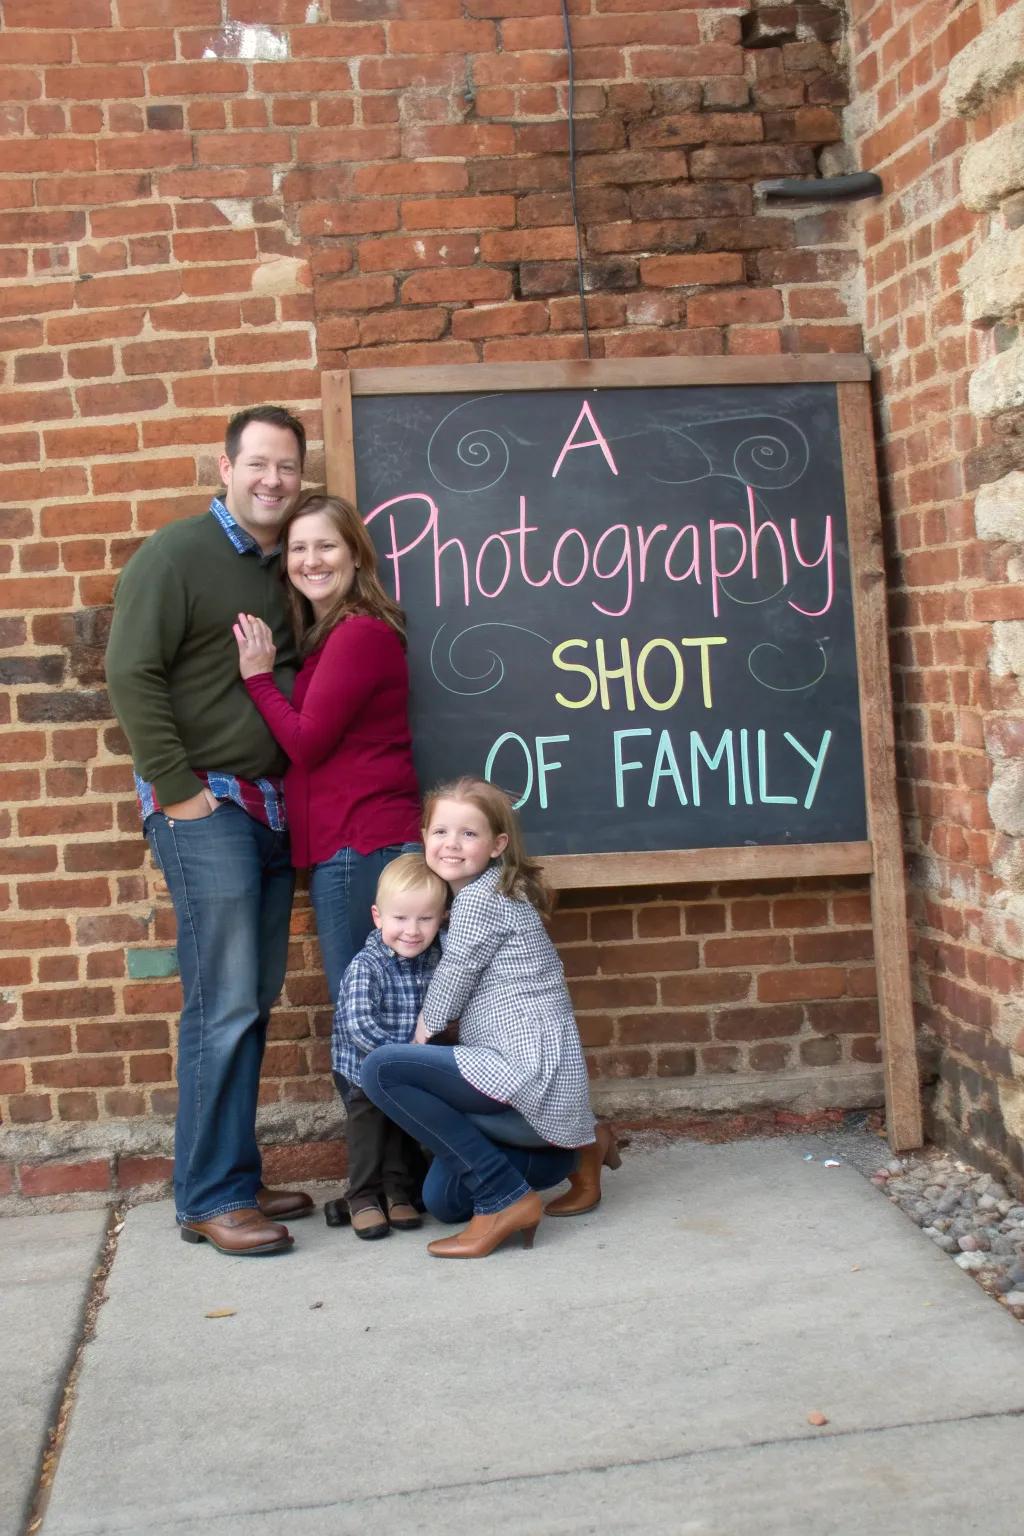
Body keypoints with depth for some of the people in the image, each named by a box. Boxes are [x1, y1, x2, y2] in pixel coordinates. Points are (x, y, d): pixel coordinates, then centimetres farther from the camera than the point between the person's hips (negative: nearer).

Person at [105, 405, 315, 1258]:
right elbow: (132, 675, -12)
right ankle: (210, 1200, 2)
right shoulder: (176, 555, -6)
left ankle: (237, 1178, 19)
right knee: (223, 1004, -7)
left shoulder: (288, 570, 15)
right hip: (205, 807, -7)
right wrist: (180, 789, -13)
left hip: (271, 809, 7)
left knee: (255, 1002, 9)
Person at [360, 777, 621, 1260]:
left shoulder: (482, 897, -11)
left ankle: (506, 1198, -15)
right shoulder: (490, 895, 19)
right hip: (525, 1075, 10)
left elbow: (447, 990, -8)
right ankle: (575, 1151, 23)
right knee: (442, 1199, 17)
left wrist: (413, 1051, 6)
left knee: (381, 1070, -22)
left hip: (528, 1070, -10)